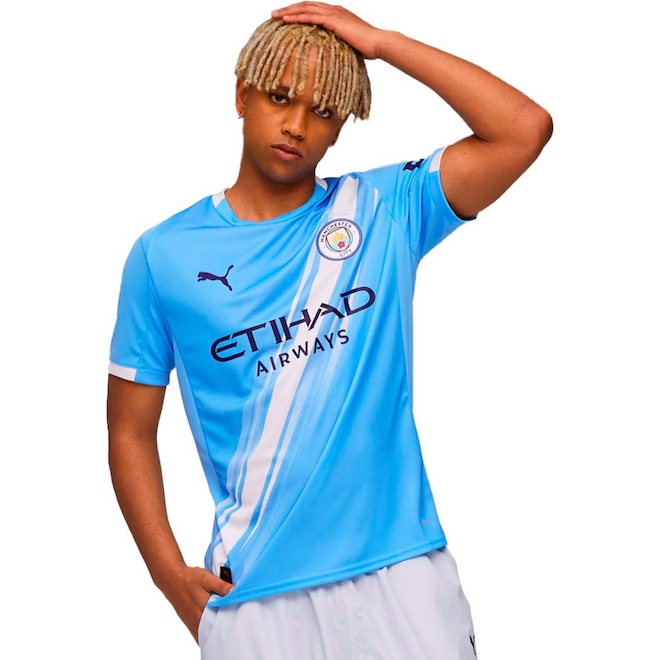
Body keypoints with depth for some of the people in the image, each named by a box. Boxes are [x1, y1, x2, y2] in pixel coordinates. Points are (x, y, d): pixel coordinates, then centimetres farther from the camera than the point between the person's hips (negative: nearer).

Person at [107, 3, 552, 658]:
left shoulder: (384, 211, 2)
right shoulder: (162, 255, 1)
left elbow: (525, 129, -9)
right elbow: (131, 432, 6)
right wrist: (171, 574, -3)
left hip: (400, 564, 0)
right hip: (253, 591, 0)